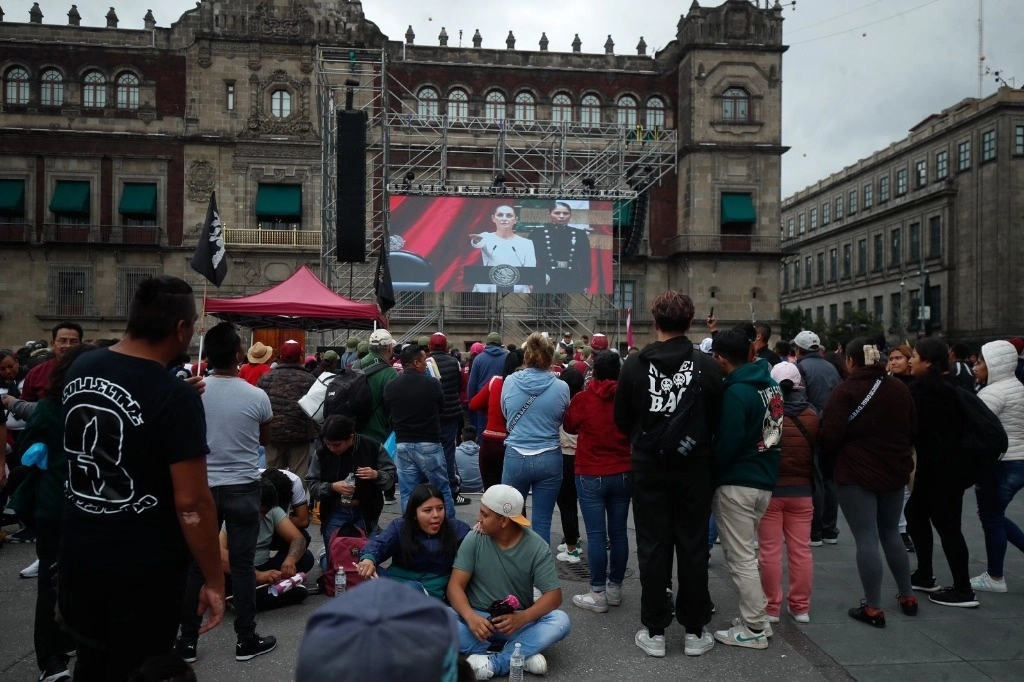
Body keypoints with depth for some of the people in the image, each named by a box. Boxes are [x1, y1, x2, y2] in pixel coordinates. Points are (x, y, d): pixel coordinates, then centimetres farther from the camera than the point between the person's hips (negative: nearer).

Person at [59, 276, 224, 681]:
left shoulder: (79, 369, -1)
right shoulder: (175, 398, -23)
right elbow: (191, 503, -23)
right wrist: (214, 581, -13)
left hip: (77, 556, 7)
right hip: (143, 569, -6)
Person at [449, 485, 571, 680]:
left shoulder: (537, 547, -11)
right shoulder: (474, 539, -9)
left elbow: (553, 595, -13)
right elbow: (456, 586, -12)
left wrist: (522, 618, -31)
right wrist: (471, 617, -32)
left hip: (516, 622, 0)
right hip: (477, 619, 0)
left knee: (560, 621, -26)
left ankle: (493, 662, -27)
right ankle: (521, 656, -29)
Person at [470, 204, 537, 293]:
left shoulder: (526, 243, 10)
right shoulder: (487, 238, 6)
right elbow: (479, 243, -18)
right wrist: (476, 240, -42)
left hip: (518, 291, 1)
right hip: (488, 290, -1)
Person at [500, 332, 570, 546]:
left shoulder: (509, 382, -4)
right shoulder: (561, 387, -8)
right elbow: (561, 420, 8)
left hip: (515, 457, 1)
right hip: (549, 459, -1)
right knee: (542, 522, 7)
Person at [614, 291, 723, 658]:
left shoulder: (635, 364, -9)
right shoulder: (707, 366, -9)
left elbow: (621, 419, -2)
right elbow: (717, 420, -2)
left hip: (649, 469, 0)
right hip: (694, 469, 0)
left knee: (653, 548, 9)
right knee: (693, 547, 11)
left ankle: (654, 631, 17)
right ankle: (695, 630, 20)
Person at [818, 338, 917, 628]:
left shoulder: (845, 391, -15)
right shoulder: (899, 388, 6)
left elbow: (830, 435, -18)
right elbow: (912, 429, 15)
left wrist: (828, 464, 0)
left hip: (856, 473, -6)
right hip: (894, 470, 6)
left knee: (866, 539, -2)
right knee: (891, 533, 20)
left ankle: (873, 608, 3)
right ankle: (907, 596, 29)